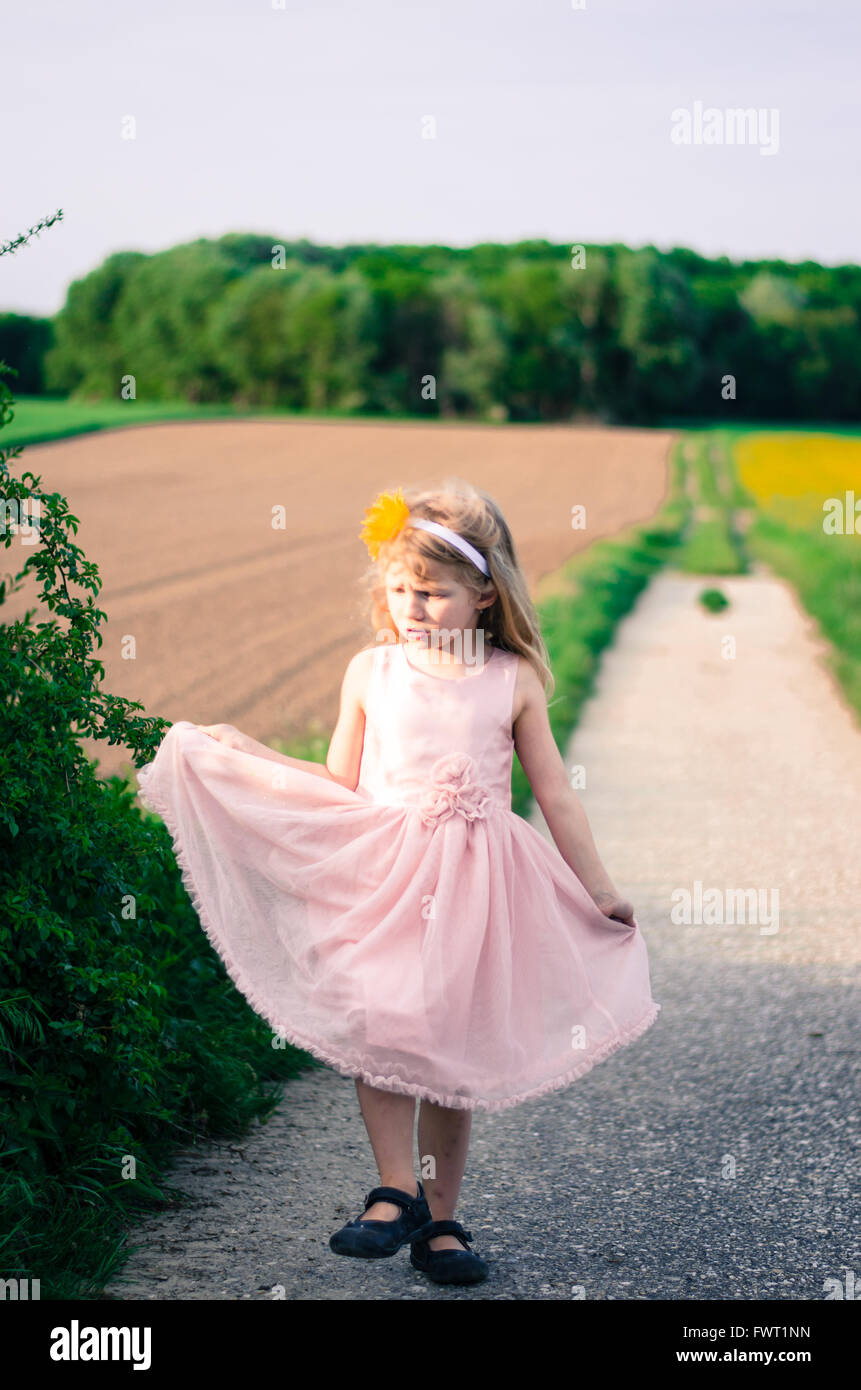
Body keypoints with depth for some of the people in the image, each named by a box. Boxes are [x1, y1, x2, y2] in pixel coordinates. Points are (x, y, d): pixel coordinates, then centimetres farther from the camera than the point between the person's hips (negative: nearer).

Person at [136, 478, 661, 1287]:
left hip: (475, 883, 0)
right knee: (378, 1030, -16)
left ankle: (439, 1221, 16)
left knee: (453, 1050, 4)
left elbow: (555, 796, 9)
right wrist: (244, 755, 7)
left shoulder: (512, 681, 1)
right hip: (382, 874, 1)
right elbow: (338, 787, 12)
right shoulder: (370, 672, 4)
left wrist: (600, 891, 12)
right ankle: (397, 1194, -1)